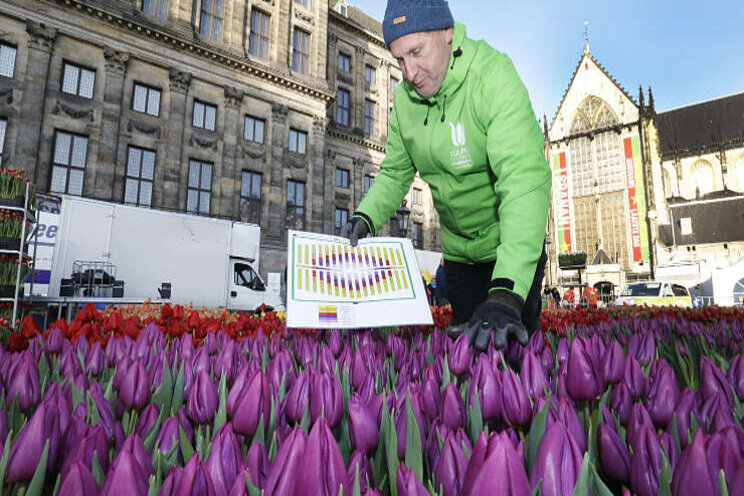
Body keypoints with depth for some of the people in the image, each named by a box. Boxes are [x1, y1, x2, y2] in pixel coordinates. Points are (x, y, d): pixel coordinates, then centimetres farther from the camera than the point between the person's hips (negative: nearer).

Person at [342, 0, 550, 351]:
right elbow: (395, 173, 3)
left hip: (512, 248, -5)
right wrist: (365, 216, -19)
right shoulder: (404, 97, -6)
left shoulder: (493, 76, -25)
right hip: (458, 252, 5)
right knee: (463, 340, 16)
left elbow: (525, 179, -37)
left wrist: (506, 293, -48)